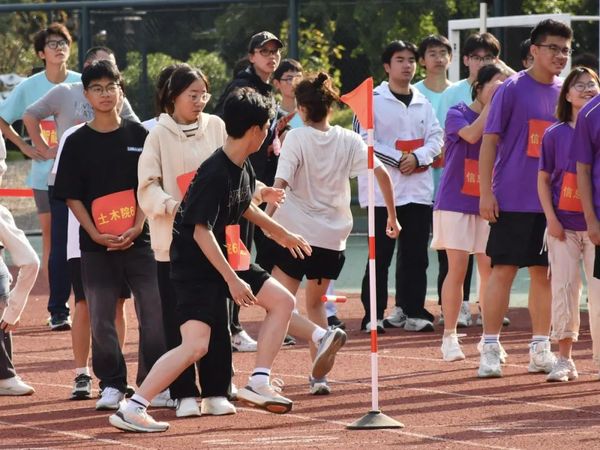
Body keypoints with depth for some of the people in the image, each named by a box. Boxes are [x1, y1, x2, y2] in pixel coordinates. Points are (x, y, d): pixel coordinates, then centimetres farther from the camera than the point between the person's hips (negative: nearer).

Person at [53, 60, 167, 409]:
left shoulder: (139, 135, 5)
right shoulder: (78, 142, 3)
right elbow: (72, 196, 2)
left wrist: (137, 227, -10)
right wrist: (96, 234, -10)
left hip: (139, 240, 0)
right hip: (97, 245, 0)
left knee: (154, 314, -2)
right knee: (101, 318, 2)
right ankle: (112, 385, 14)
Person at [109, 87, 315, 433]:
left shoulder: (243, 167, 4)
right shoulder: (215, 174, -24)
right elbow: (201, 232, -26)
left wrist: (280, 233, 37)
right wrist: (232, 280, -26)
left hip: (228, 258, 10)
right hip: (196, 265, -10)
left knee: (283, 301, 10)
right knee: (196, 345, -20)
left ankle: (259, 384, 14)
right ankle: (131, 410, -15)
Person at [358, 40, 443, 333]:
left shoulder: (422, 103, 14)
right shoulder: (373, 100, -2)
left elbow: (436, 138, 9)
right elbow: (363, 140, -8)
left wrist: (418, 157, -11)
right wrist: (398, 159, -14)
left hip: (419, 189, 5)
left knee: (416, 255, 6)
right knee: (380, 255, -3)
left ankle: (412, 311, 12)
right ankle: (373, 315, 0)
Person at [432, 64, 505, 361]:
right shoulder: (458, 114, -2)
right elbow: (472, 134, -21)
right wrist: (491, 104, -13)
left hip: (487, 204, 4)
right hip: (456, 201, -4)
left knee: (489, 270, 0)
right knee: (457, 269, -6)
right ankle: (449, 337, 1)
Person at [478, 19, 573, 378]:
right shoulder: (512, 89, -5)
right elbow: (490, 141, -5)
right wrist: (486, 193, -11)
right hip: (513, 199, -5)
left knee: (544, 273, 8)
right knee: (503, 270, -4)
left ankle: (541, 348, 14)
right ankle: (490, 348, 0)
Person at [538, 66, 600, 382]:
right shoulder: (555, 134, 3)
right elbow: (543, 179, 6)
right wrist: (551, 219, -4)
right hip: (563, 225, 1)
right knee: (564, 287, 1)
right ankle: (564, 359, 8)